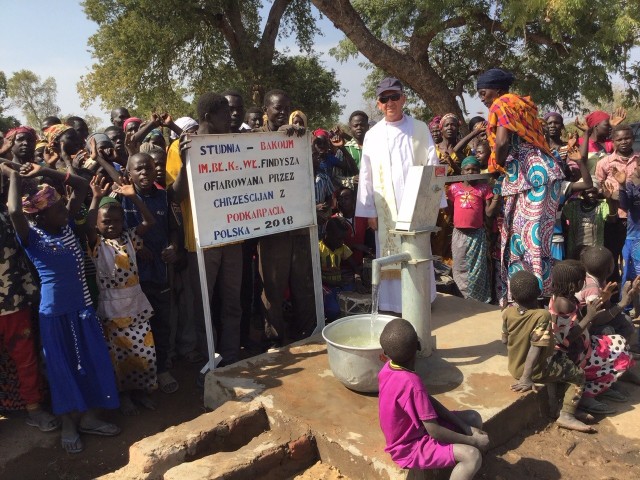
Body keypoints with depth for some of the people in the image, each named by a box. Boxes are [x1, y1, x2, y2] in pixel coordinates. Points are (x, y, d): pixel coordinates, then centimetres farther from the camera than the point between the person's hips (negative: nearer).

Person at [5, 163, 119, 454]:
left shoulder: (66, 224, 3)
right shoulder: (31, 237, -11)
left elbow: (81, 186, 4)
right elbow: (14, 211, -32)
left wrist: (44, 172, -3)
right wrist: (15, 175, -17)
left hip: (82, 305, 5)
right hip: (54, 310, -5)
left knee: (90, 360, 10)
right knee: (61, 365, 7)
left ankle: (88, 418, 26)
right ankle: (68, 424, 23)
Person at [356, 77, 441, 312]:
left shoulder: (419, 129, 2)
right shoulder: (372, 135, 4)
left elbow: (432, 166, 2)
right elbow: (366, 175, 3)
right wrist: (370, 211, -1)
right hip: (386, 209, 1)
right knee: (390, 255, 3)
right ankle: (393, 301, 13)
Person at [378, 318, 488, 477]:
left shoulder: (388, 369, -6)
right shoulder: (411, 383, -32)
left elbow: (428, 400, 1)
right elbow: (435, 431, -26)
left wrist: (464, 427, -1)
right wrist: (473, 441, -13)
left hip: (412, 431, 9)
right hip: (409, 447, -9)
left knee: (473, 418, 7)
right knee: (472, 456, -24)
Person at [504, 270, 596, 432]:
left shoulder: (507, 312, -10)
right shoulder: (542, 316, -25)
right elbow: (535, 349, -29)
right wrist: (527, 378, -28)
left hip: (514, 367, 7)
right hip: (535, 369, -6)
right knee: (578, 374, 13)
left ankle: (554, 406, 31)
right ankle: (566, 416, 9)